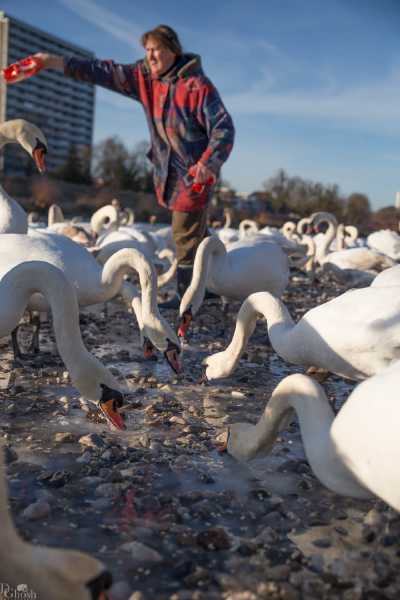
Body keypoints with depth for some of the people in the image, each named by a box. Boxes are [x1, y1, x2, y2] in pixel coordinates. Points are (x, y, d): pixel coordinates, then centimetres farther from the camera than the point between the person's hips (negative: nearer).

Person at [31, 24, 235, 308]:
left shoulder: (198, 85, -17)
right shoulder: (144, 76, 4)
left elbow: (224, 127, -19)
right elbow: (107, 72, 3)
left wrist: (208, 163, -32)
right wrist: (59, 62, -4)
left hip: (196, 172, -7)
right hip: (168, 171, 7)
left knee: (187, 235, -4)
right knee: (197, 233, 17)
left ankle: (187, 295, 8)